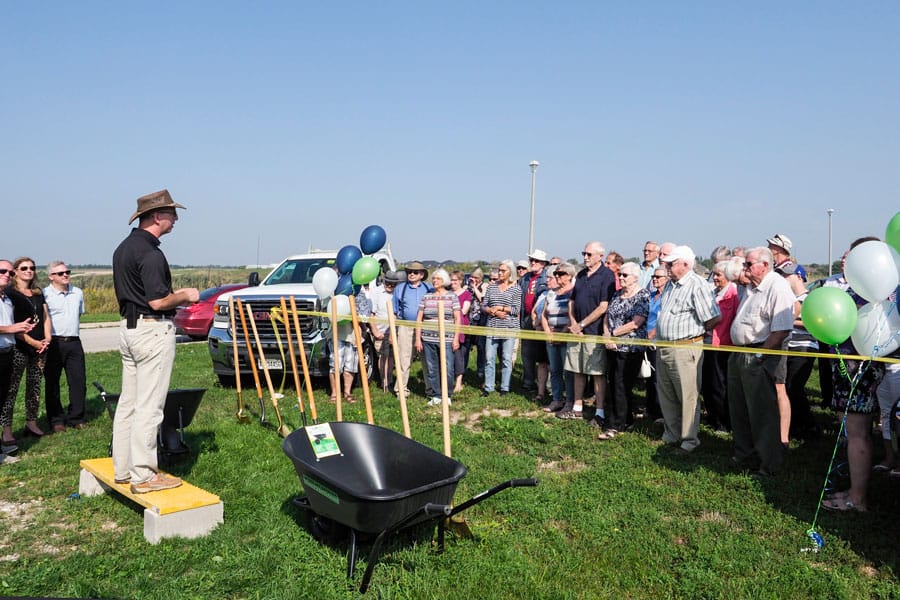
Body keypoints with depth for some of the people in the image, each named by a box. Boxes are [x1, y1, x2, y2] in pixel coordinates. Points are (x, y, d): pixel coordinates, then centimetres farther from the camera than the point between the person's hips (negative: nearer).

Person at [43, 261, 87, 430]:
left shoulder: (78, 293, 11)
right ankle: (56, 419, 15)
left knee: (78, 382, 4)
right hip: (53, 343, -4)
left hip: (74, 342, 4)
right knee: (52, 383, 5)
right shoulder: (44, 294, -6)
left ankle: (76, 418, 14)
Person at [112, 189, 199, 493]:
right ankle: (143, 476, 3)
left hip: (128, 327, 10)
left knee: (128, 401, 15)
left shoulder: (123, 248, 13)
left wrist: (174, 295, 16)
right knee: (148, 406, -4)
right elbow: (158, 301, -22)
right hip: (152, 330, -10)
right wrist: (185, 296, -5)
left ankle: (122, 468, 24)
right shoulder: (150, 253, -18)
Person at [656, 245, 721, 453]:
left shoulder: (697, 285, -15)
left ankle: (689, 441, 13)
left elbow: (714, 318, -18)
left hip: (685, 349, -9)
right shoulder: (670, 284, 12)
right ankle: (672, 436, 30)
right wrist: (658, 334, 14)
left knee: (688, 397, 2)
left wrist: (696, 330, -4)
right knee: (666, 395, 16)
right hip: (663, 348, 9)